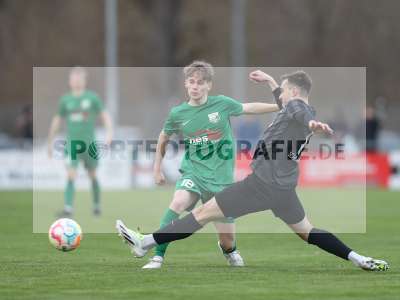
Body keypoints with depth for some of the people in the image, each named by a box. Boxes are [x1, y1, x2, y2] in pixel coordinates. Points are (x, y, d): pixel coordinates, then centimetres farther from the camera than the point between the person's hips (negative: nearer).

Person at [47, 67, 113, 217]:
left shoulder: (92, 97, -1)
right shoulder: (65, 100, 5)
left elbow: (104, 115, 1)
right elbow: (57, 120, 14)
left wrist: (109, 132, -15)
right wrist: (50, 141, 17)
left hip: (89, 143, 0)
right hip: (72, 144, 0)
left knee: (92, 175, 11)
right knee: (71, 176, -14)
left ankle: (97, 206, 30)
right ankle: (68, 208, -19)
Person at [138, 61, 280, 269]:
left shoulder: (222, 103, -4)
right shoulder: (178, 113, -1)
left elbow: (249, 108, 13)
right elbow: (164, 138, 17)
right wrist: (157, 169, 19)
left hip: (221, 178, 0)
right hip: (193, 172, 0)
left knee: (227, 240, 3)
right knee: (179, 202, -35)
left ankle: (229, 251, 43)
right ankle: (158, 257, -30)